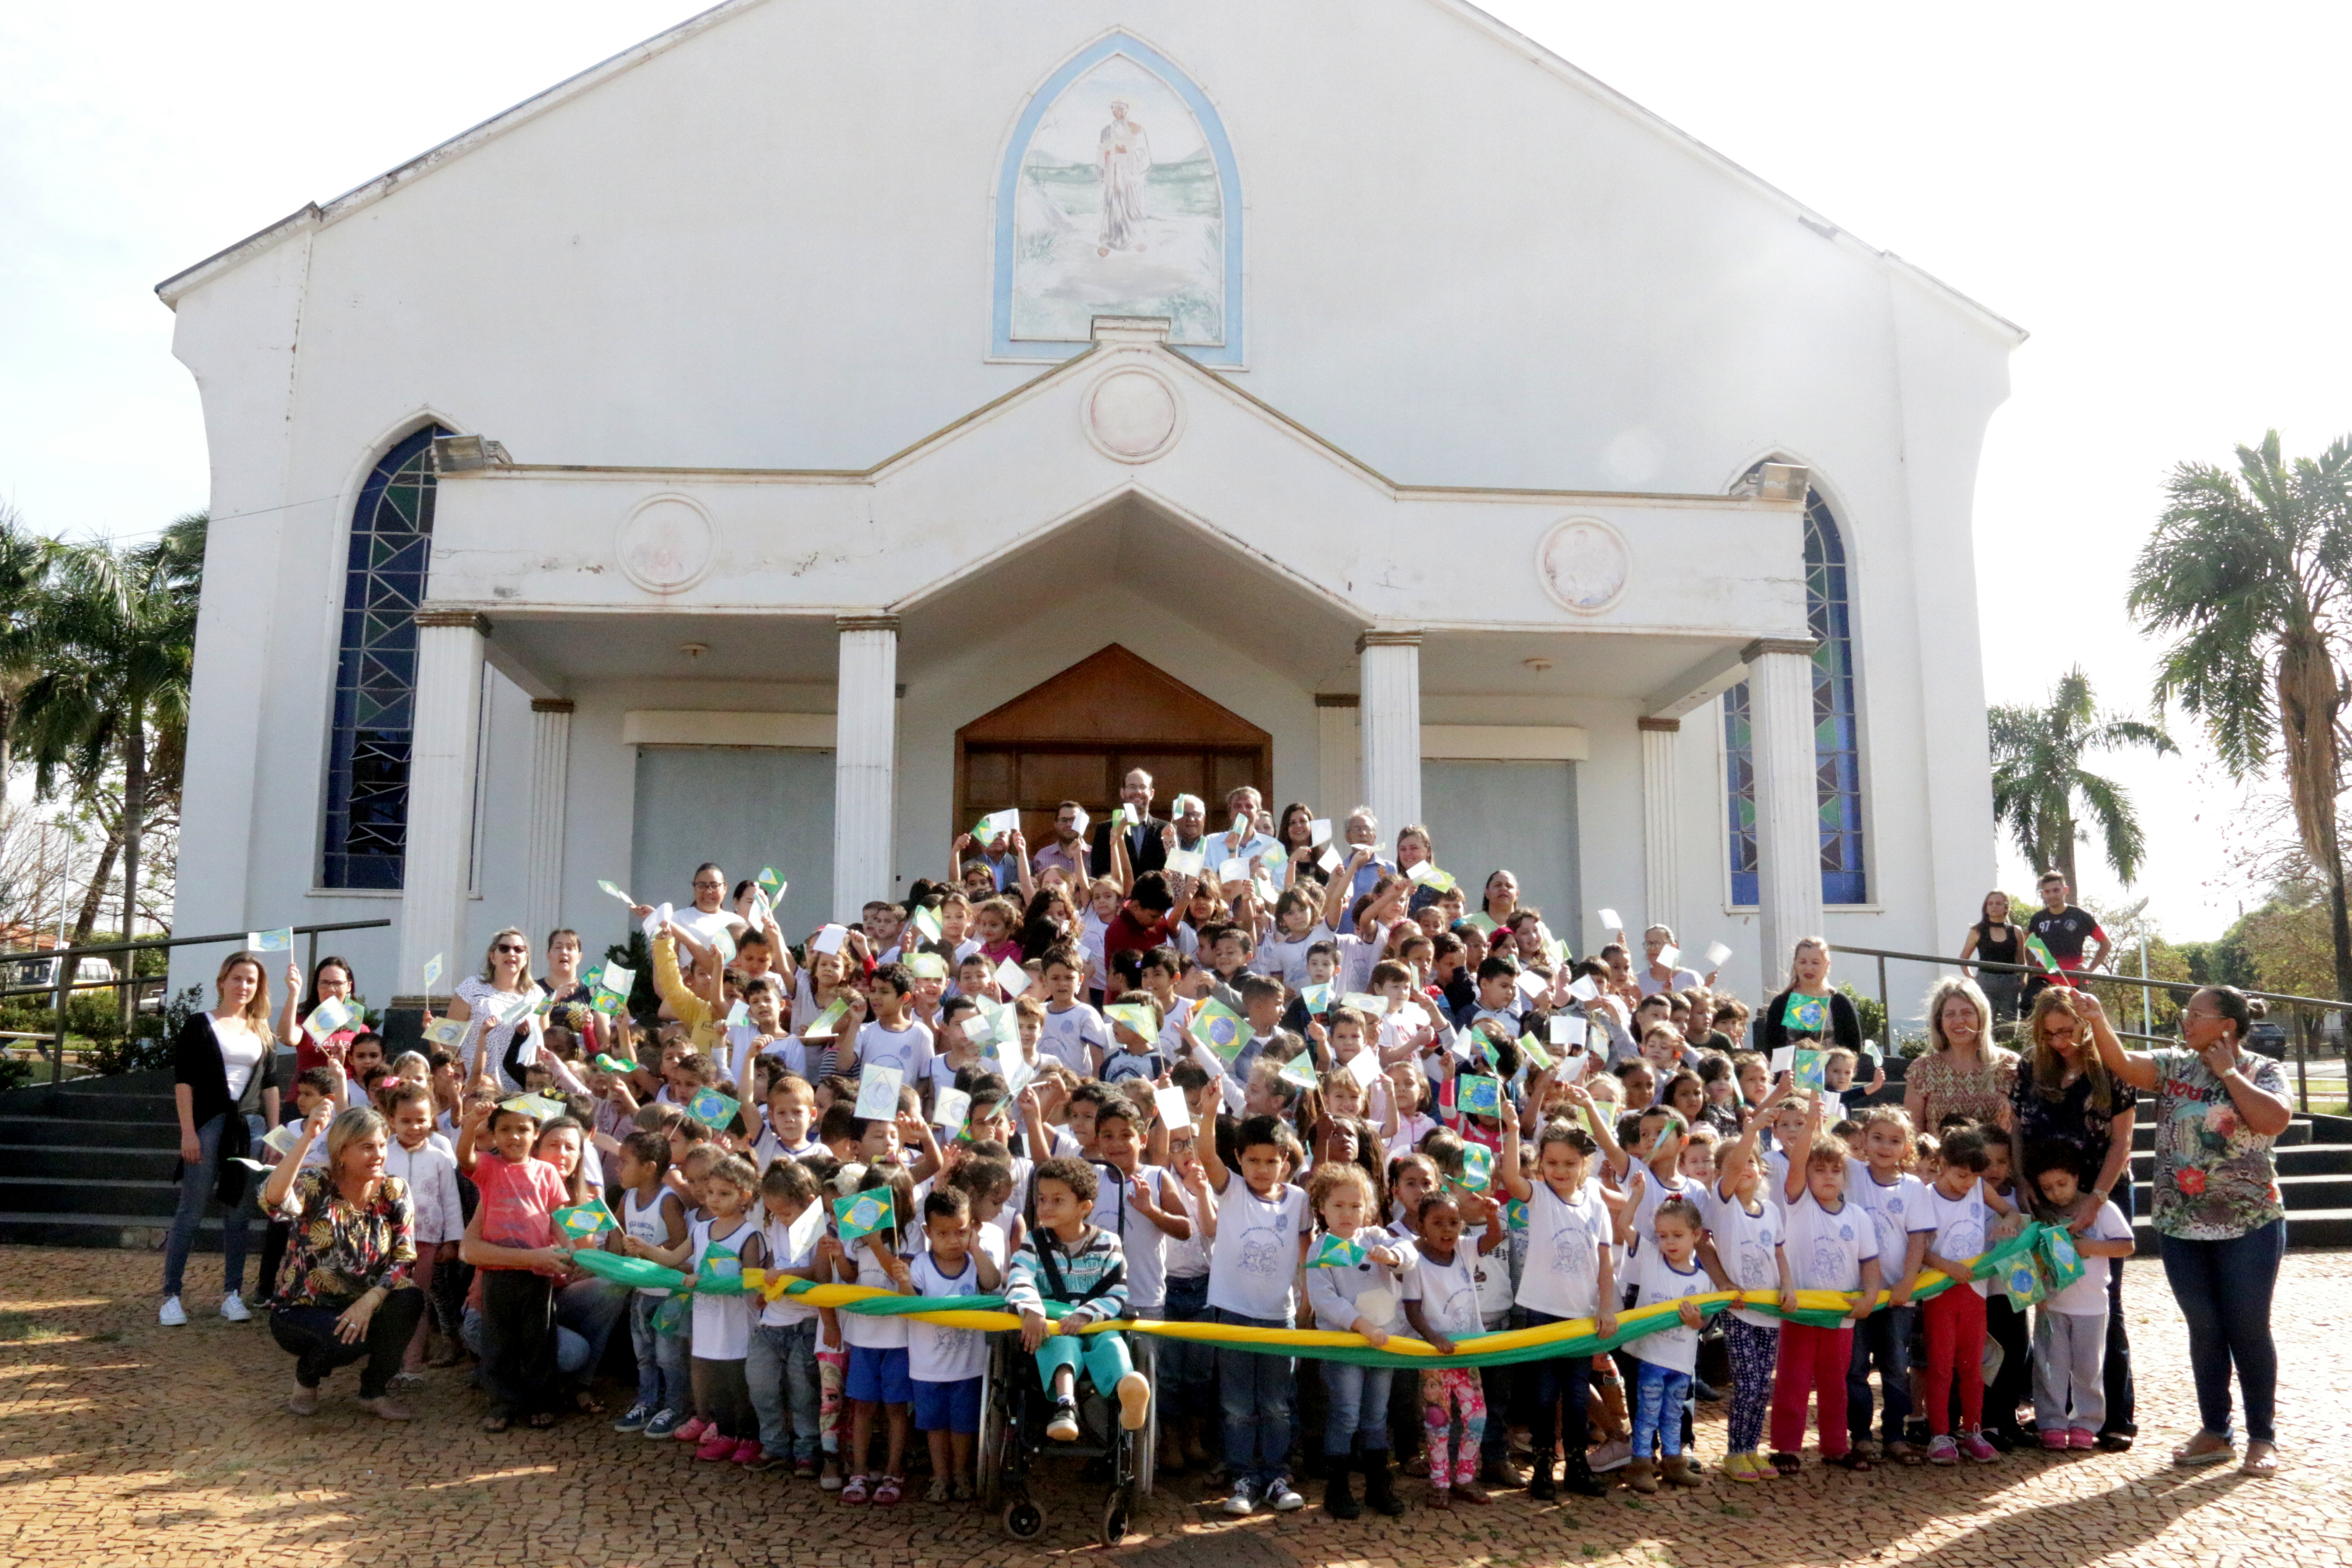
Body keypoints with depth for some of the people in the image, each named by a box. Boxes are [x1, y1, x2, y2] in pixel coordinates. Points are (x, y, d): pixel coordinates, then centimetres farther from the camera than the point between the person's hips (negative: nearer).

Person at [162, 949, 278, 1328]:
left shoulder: (261, 1031, 15)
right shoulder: (199, 1025, 3)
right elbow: (183, 1081, -3)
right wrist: (188, 1131, -11)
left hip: (251, 1126, 4)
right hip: (209, 1124, -4)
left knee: (241, 1214, 4)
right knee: (191, 1211, -5)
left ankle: (232, 1294, 10)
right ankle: (171, 1296, 1)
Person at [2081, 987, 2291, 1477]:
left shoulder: (2262, 1071, -2)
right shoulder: (2174, 1066, 5)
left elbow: (2275, 1119, -21)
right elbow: (2124, 1064, -13)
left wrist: (2227, 1071, -13)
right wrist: (2098, 1021, -27)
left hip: (2250, 1225, -3)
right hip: (2181, 1225, 3)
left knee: (2249, 1329, 3)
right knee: (2205, 1330, 10)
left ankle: (2262, 1437, 17)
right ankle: (2215, 1432, 20)